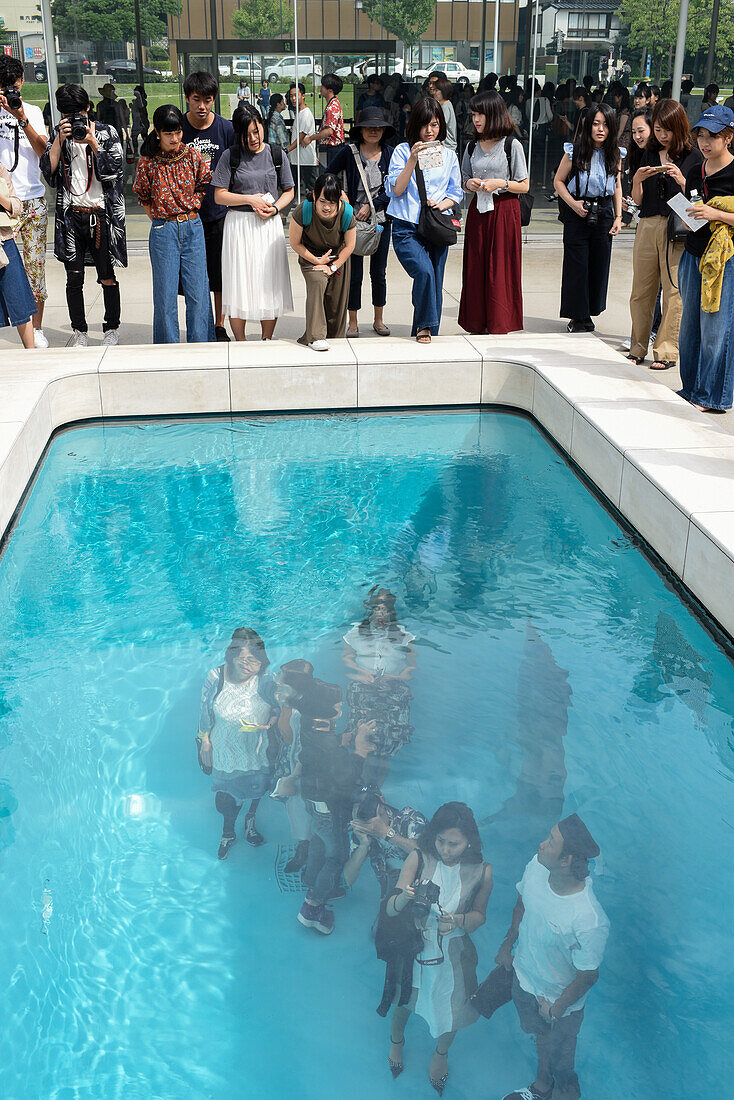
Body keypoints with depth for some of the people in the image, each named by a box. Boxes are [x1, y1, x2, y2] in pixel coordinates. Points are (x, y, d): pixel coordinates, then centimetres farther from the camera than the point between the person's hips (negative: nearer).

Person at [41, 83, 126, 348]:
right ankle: (79, 332, 13)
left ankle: (112, 329, 16)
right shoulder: (59, 133, 9)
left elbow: (113, 170, -7)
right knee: (74, 277, 3)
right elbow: (48, 169, -2)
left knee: (107, 276, 1)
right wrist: (60, 139, -11)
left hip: (101, 213, -2)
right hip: (71, 214, 2)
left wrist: (92, 142, -14)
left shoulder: (107, 133, 2)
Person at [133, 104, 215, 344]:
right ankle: (168, 345, 14)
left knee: (198, 290, 3)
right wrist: (158, 219, 4)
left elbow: (204, 184, 13)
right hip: (163, 231, -1)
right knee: (165, 292, 2)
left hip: (192, 227, 1)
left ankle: (199, 343, 15)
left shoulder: (192, 155, 0)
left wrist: (191, 207, 6)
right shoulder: (147, 161, -4)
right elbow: (143, 197, 7)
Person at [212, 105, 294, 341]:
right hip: (238, 225, -2)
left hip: (269, 225, 2)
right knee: (239, 284, -2)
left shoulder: (276, 154, 6)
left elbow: (288, 191, 11)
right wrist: (251, 200, -11)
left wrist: (274, 208, -8)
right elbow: (219, 196, -3)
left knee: (269, 283, 3)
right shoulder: (230, 156, -1)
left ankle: (267, 341, 14)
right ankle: (240, 345, 7)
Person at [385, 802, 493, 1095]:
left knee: (452, 1010, 20)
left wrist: (457, 920, -24)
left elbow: (479, 916, -3)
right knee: (403, 1004, 22)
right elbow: (390, 910, -20)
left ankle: (441, 1052, 56)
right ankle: (396, 1041, 59)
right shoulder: (419, 859, -21)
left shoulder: (481, 872, -18)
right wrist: (403, 897, -43)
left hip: (453, 954, 0)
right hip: (414, 947, 0)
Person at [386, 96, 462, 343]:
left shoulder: (448, 155, 13)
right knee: (424, 272, -25)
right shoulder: (403, 151, 3)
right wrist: (413, 160, -14)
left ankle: (426, 332, 17)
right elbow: (395, 189, -5)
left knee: (434, 287, 1)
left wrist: (441, 204, -5)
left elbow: (456, 192, 16)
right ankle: (424, 325, -8)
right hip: (407, 229, -3)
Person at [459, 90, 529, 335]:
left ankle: (499, 325, 5)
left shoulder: (512, 146, -4)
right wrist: (470, 184, -2)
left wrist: (500, 183, -15)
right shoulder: (473, 146, 11)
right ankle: (478, 324, 10)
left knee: (500, 269, -4)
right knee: (475, 268, 3)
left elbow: (524, 186, -2)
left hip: (504, 212, -5)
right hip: (477, 211, 5)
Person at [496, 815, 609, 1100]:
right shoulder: (536, 866, -24)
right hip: (523, 976, 6)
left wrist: (556, 1009, -11)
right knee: (540, 1034, 34)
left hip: (560, 999, -6)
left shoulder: (589, 921, -42)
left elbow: (588, 976, -25)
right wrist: (508, 944, 11)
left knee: (560, 1065, 21)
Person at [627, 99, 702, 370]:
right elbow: (637, 200, 12)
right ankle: (638, 347, 17)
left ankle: (667, 351, 4)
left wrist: (681, 179, -19)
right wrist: (637, 180, -7)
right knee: (641, 290, 5)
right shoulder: (649, 155, 14)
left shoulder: (692, 157, 2)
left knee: (673, 291, -4)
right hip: (647, 226, 4)